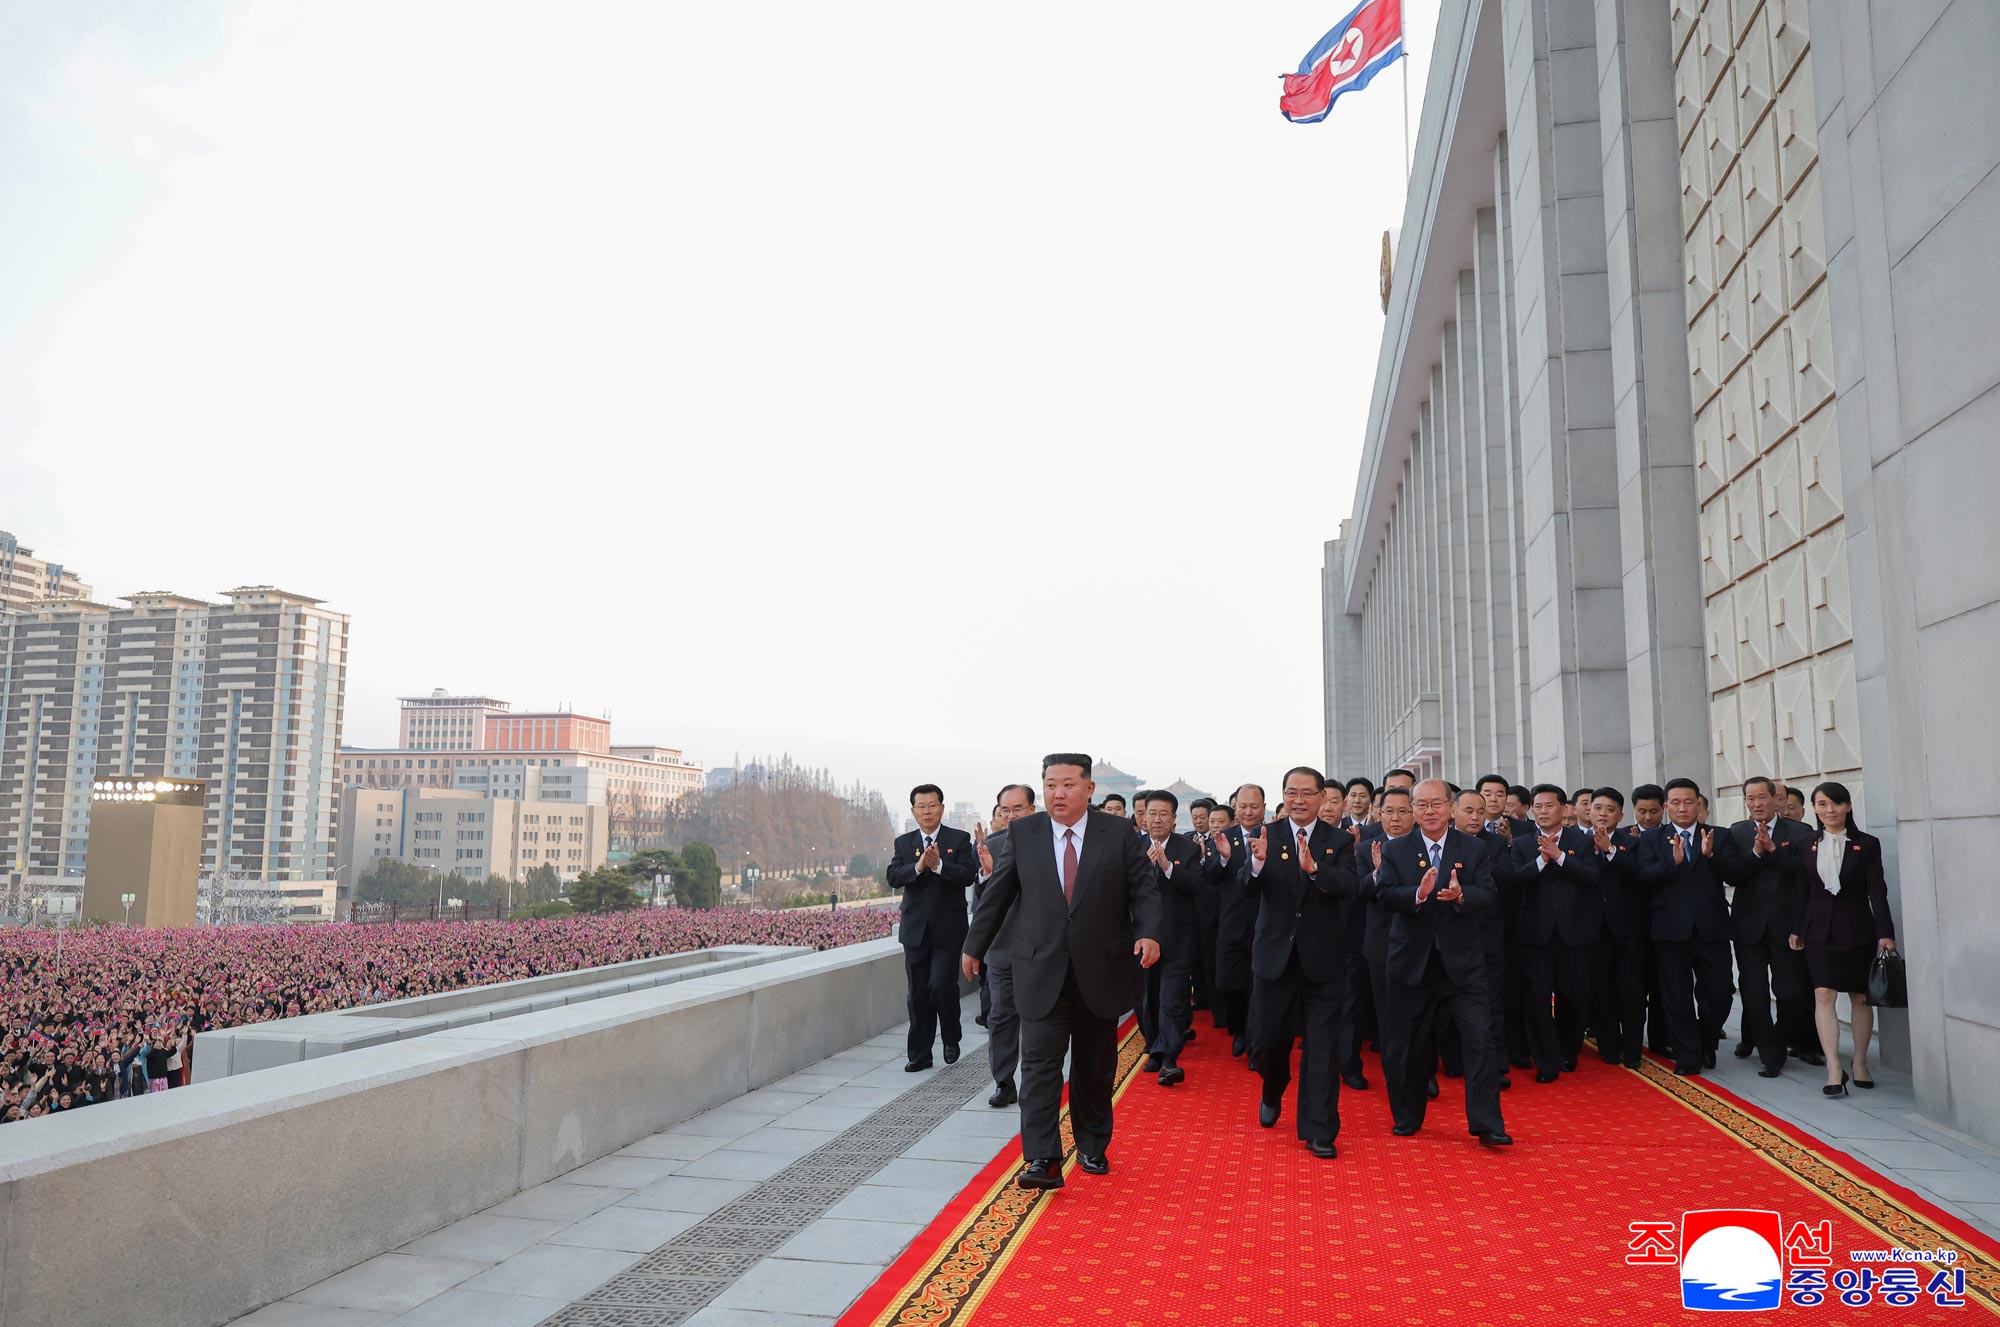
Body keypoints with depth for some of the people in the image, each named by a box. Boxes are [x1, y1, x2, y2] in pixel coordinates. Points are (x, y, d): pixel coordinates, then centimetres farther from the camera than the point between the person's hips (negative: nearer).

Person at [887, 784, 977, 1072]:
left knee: (941, 986, -12)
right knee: (918, 994, 7)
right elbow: (893, 878, -5)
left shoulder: (960, 839, 1)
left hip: (948, 929, -3)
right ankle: (920, 1055, 16)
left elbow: (969, 876, -12)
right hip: (915, 929, 3)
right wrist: (918, 867, -23)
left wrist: (939, 865, -25)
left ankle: (951, 1039, 15)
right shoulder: (903, 842, 9)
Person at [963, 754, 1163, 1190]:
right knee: (1039, 1065, -8)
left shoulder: (1118, 834, -2)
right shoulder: (1021, 833, 1)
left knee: (1095, 1069, 13)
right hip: (1042, 972, 0)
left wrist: (1148, 933, -18)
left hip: (1101, 973, 1)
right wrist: (974, 946, 12)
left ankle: (1093, 1148, 31)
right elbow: (997, 894, 7)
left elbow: (1145, 888, -1)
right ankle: (1042, 1161, -6)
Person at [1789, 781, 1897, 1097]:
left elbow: (1877, 891, -5)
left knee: (1860, 997, 8)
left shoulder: (1867, 844, -2)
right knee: (1823, 995, -8)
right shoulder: (1807, 845, 5)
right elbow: (1802, 890, 9)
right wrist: (1796, 929, 7)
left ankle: (1860, 1064, 22)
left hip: (1857, 929, -1)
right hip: (1819, 929, 1)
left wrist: (1885, 932, -11)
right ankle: (1834, 1071, -9)